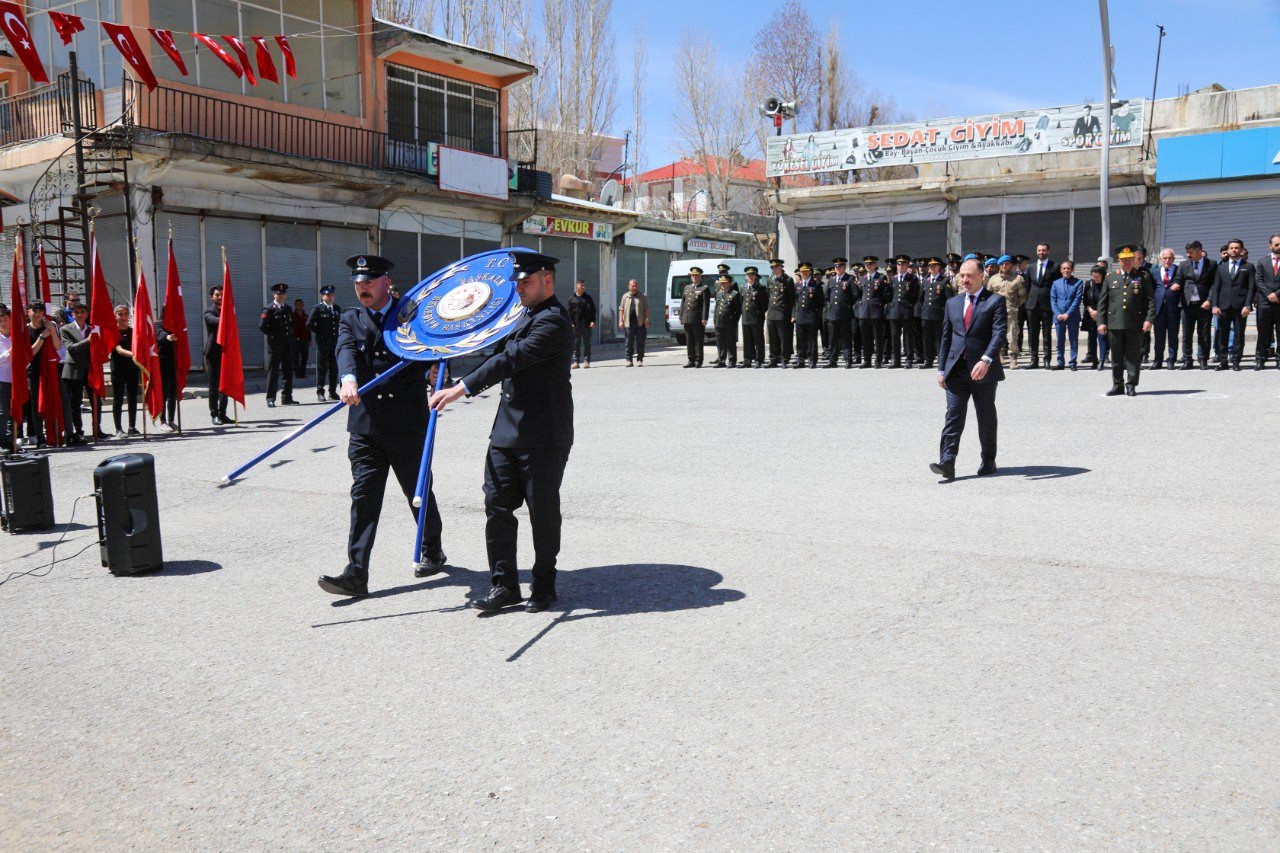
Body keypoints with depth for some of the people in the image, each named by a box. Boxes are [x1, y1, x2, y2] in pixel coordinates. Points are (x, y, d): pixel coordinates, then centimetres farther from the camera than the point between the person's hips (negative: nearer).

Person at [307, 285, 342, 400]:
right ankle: (320, 392, 5)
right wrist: (319, 333, -7)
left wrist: (337, 334, 11)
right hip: (322, 343, -5)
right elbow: (309, 324, -9)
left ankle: (333, 392, 16)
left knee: (334, 369, 8)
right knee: (321, 369, 0)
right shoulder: (318, 309, -3)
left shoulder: (337, 309, 13)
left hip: (335, 343, 5)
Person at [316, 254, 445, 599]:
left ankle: (432, 551, 33)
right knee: (363, 496, -3)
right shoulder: (350, 319, 9)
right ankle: (356, 574, -3)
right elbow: (346, 350, -11)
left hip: (407, 424, -1)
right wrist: (348, 378, -32)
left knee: (418, 492, 11)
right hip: (365, 425, 2)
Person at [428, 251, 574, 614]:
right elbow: (503, 356, 29)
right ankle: (505, 584, 12)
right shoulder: (526, 317, 17)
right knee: (497, 506, 5)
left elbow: (511, 360, -24)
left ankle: (544, 585, 18)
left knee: (543, 512, 3)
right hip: (507, 432, 9)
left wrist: (460, 388, -28)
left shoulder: (553, 321, -15)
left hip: (543, 437, -9)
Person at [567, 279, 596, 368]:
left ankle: (587, 361, 6)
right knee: (576, 343, 1)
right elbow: (569, 312, 6)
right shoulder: (572, 299, 7)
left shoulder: (588, 298, 9)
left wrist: (593, 321, -2)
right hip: (576, 324, 0)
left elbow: (593, 310, 8)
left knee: (587, 343, 2)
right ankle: (576, 361, 5)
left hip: (587, 324, 0)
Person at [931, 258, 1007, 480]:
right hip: (956, 369, 3)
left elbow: (999, 333, -13)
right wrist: (941, 369, 10)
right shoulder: (953, 303, 13)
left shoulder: (995, 301, -2)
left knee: (986, 418, 9)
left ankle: (988, 462, 22)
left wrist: (986, 360, -26)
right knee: (953, 415, -7)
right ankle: (947, 463, -13)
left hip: (983, 370, -3)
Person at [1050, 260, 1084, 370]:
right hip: (1059, 317, 2)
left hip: (1073, 317, -2)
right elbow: (1052, 300, 5)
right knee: (1060, 341, 8)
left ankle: (1073, 363, 8)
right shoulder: (1056, 283, 9)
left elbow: (1077, 300, -6)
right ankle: (1060, 363, 15)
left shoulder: (1078, 283, 1)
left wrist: (1067, 314, -13)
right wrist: (1058, 314, -8)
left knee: (1074, 340, 3)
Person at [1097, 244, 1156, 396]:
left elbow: (1151, 300, 3)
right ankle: (1117, 385, 15)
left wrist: (1149, 319, -8)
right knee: (1116, 357, 6)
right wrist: (1101, 322, 2)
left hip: (1135, 324, -2)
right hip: (1114, 324, 2)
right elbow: (1102, 302, 10)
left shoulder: (1143, 276, 7)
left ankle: (1131, 386, 7)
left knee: (1133, 356, 1)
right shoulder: (1110, 278, 12)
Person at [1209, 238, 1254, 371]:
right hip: (1224, 306, 2)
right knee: (1222, 334, 2)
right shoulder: (1221, 267, 14)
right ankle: (1222, 361, 8)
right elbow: (1216, 288, 10)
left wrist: (1247, 306, -10)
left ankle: (1236, 361, 5)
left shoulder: (1248, 267, 7)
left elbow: (1251, 288, 1)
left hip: (1240, 306, -2)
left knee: (1238, 334, 1)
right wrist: (1215, 305, -1)